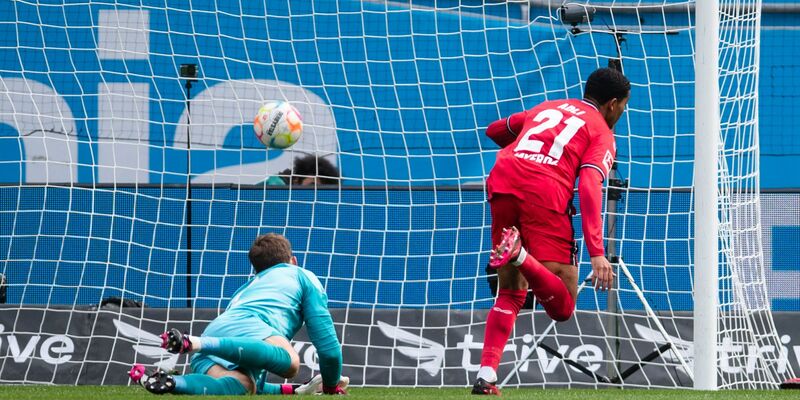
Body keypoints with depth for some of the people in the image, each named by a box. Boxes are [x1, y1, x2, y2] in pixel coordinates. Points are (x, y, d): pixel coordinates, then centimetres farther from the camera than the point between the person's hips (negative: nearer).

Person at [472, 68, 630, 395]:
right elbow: (590, 187, -5)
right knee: (562, 308, -6)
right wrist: (597, 252, -13)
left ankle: (486, 377, 5)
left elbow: (495, 131, 43)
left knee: (510, 295, 20)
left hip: (502, 183, 6)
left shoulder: (547, 108, 30)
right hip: (546, 192, -5)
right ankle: (519, 255, -33)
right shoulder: (602, 134, 13)